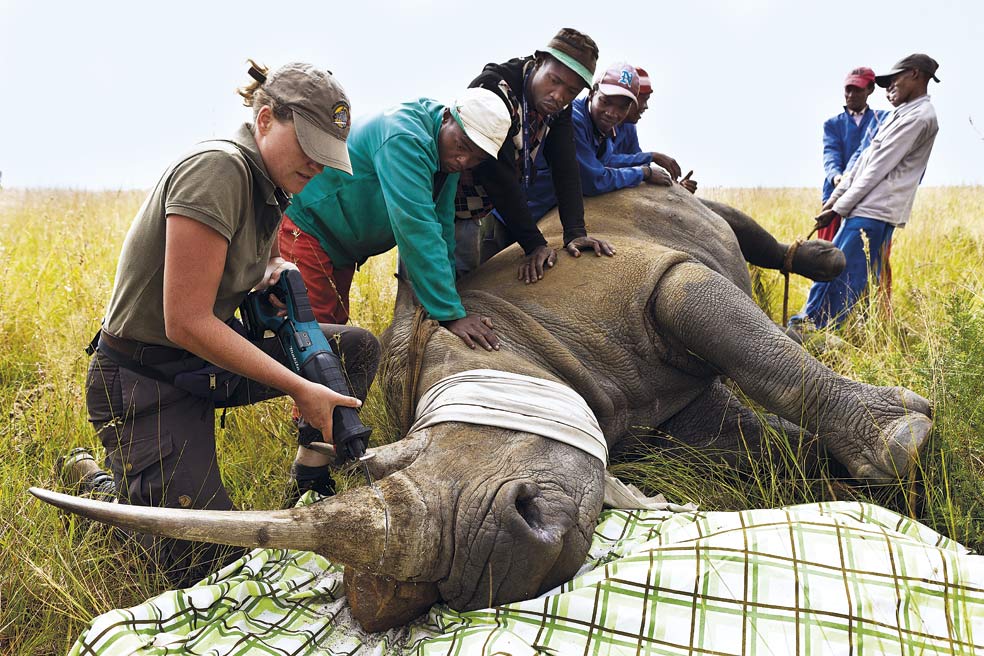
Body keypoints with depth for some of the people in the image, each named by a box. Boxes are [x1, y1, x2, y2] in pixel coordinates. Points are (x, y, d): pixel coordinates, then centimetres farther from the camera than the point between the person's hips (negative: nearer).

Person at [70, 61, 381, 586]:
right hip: (144, 382, -8)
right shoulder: (217, 168, -24)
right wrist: (300, 389, -23)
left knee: (358, 348, 1)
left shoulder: (269, 184, 3)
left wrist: (275, 269, 0)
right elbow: (187, 323, -27)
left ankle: (312, 480, 13)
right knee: (209, 563, -7)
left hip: (210, 357, 9)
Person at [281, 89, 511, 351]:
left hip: (340, 248, 10)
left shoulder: (447, 153, -1)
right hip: (304, 228, -9)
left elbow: (441, 229, 1)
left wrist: (448, 302, -6)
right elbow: (417, 230, -36)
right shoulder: (404, 138, -30)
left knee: (335, 325, 15)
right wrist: (450, 314, -36)